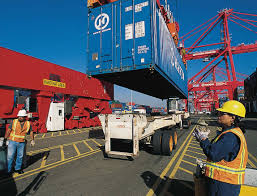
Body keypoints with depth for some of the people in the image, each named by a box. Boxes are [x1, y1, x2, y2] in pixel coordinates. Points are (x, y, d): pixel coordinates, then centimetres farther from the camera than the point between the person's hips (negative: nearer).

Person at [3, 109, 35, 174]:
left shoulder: (28, 124, -2)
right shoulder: (14, 122, -6)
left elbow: (31, 132, 11)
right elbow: (8, 130, -3)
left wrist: (32, 140, 11)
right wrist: (5, 139, -6)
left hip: (22, 143, 2)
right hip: (12, 142, -2)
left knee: (20, 156, 13)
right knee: (10, 156, 1)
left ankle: (18, 168, 31)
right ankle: (8, 170, 16)